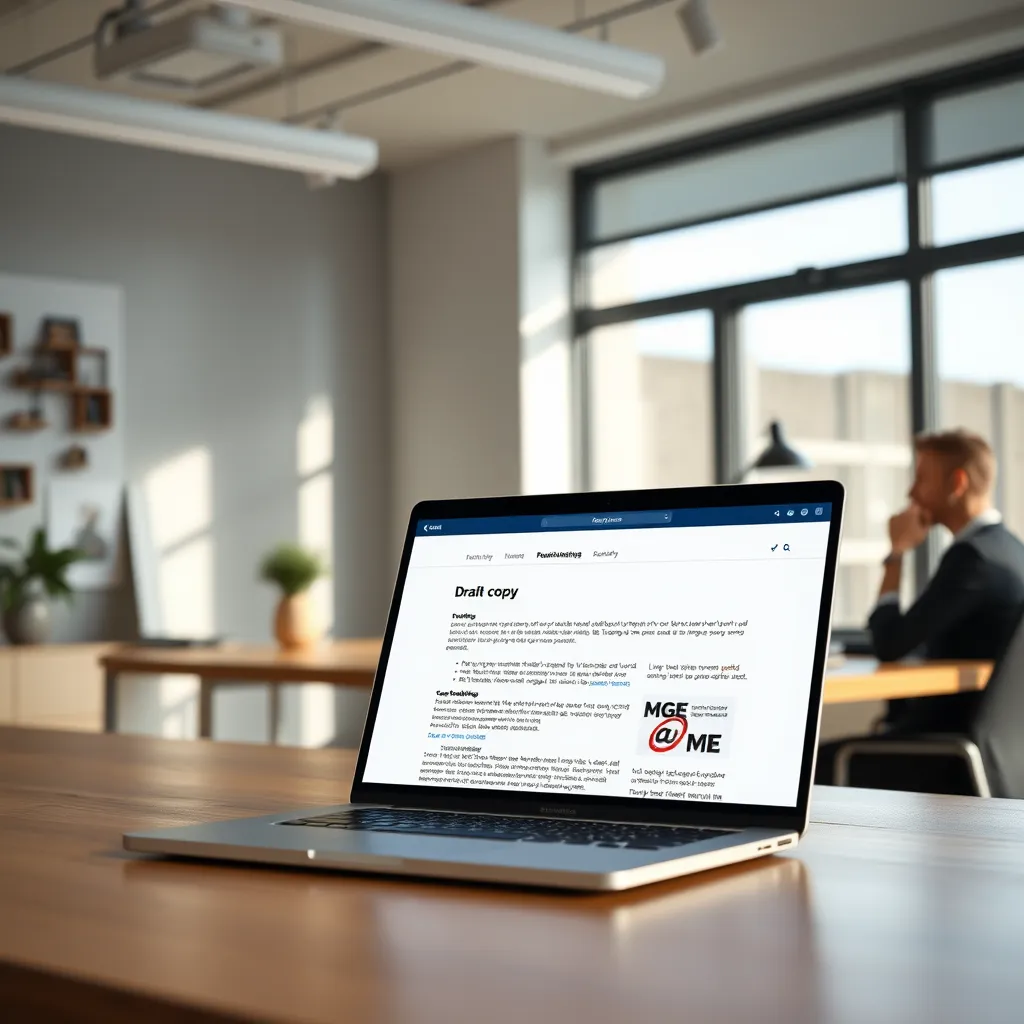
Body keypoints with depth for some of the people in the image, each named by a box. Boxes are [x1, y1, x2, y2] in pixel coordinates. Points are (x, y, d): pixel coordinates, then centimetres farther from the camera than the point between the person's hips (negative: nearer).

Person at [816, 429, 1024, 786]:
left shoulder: (972, 555, -20)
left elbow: (889, 644, -19)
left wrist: (897, 553, -9)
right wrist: (896, 715, 12)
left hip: (955, 734, -10)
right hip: (983, 728, 10)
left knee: (817, 763, -2)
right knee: (835, 756, 17)